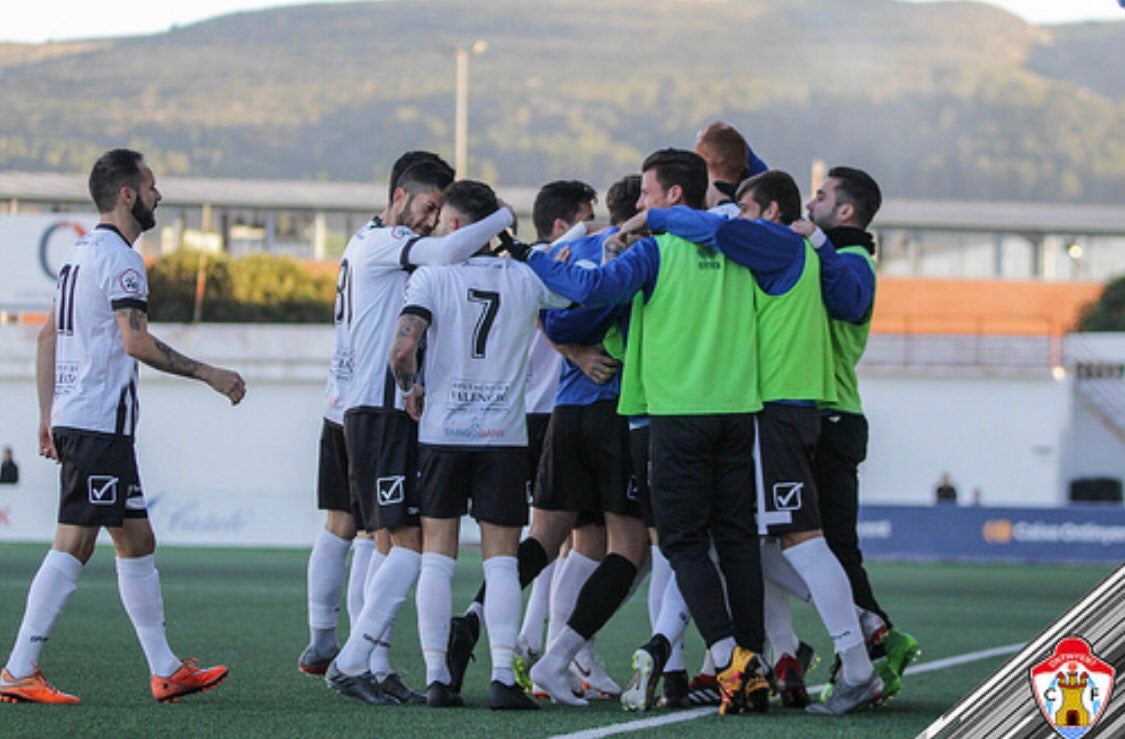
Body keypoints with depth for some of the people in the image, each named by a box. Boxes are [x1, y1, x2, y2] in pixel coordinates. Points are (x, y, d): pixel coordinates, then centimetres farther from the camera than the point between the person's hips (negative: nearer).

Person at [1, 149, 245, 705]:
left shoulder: (80, 253, 18)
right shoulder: (120, 258, -12)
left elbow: (48, 337, 21)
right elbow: (136, 341, -21)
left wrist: (48, 414, 21)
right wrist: (209, 374, -15)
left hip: (72, 418, 10)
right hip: (100, 424, -10)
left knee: (137, 542, 12)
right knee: (74, 544, -9)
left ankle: (165, 670, 14)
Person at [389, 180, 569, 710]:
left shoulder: (432, 277, -5)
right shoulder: (525, 280, 2)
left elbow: (402, 348, -15)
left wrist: (411, 386, 2)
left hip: (442, 433, -1)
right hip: (505, 436, 1)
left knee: (437, 558, 6)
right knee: (501, 561, 2)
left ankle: (436, 676, 0)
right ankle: (503, 677, -8)